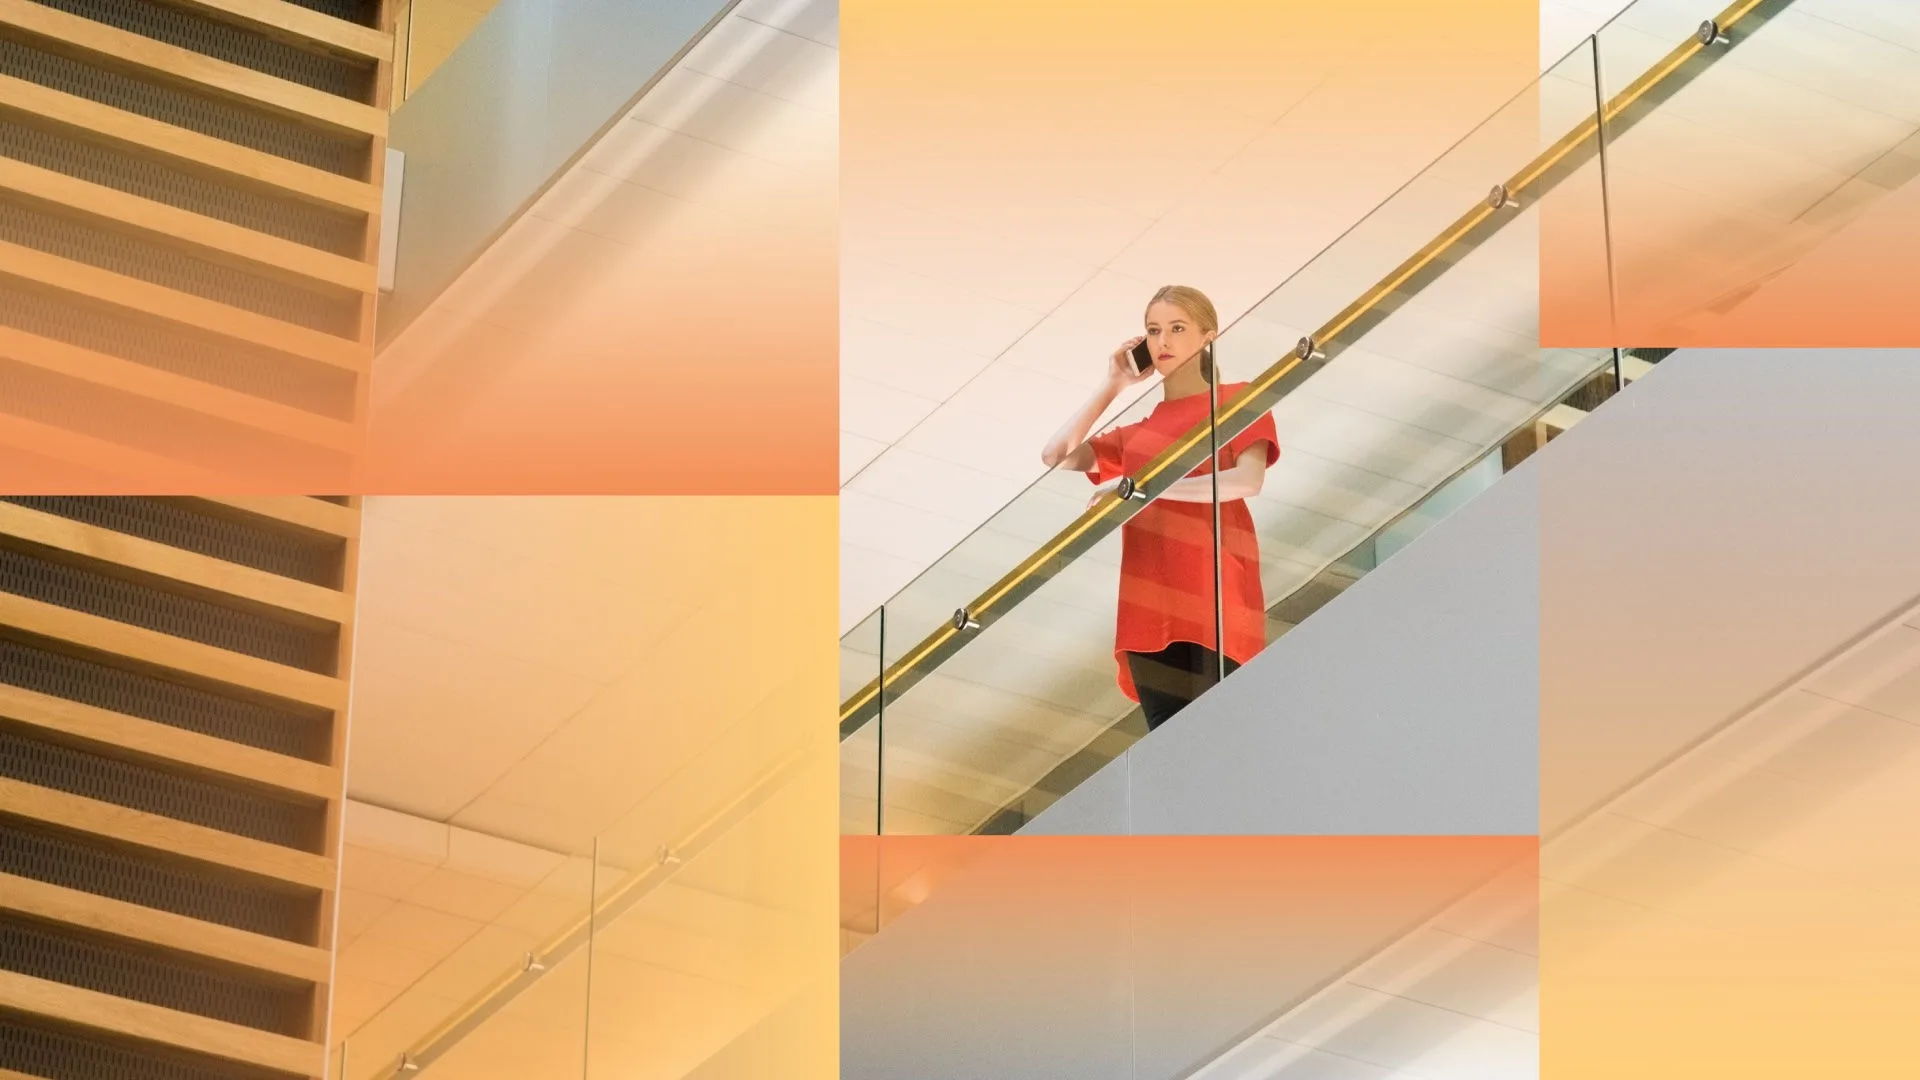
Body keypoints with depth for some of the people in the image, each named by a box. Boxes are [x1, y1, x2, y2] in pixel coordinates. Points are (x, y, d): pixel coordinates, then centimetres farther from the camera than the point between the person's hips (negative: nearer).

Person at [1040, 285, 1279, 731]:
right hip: (1150, 609, 5)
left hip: (1213, 602, -5)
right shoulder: (1139, 433, 26)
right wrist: (1112, 386, 17)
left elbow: (1248, 481, -9)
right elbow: (1057, 455, 17)